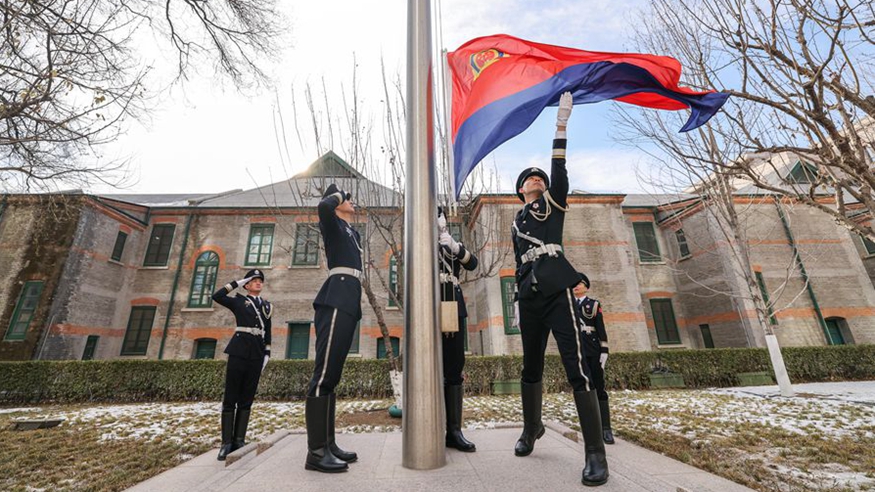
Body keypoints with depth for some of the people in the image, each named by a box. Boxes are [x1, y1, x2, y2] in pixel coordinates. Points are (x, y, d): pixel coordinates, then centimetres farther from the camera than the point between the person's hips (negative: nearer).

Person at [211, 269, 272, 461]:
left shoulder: (267, 306, 15)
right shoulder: (238, 301, 7)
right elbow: (217, 296, -10)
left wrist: (267, 354, 8)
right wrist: (237, 283, -3)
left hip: (257, 353, 3)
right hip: (239, 350, -3)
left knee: (247, 398, 7)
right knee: (231, 397, -1)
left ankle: (239, 440, 14)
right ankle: (227, 442, 7)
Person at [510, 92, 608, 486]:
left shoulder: (553, 203, 13)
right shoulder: (517, 223, 21)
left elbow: (559, 171, -4)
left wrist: (561, 125, -9)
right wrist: (518, 302, 14)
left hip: (556, 294, -4)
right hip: (530, 299, 5)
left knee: (577, 369, -8)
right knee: (531, 367, 12)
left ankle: (596, 453, 1)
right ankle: (532, 428, 30)